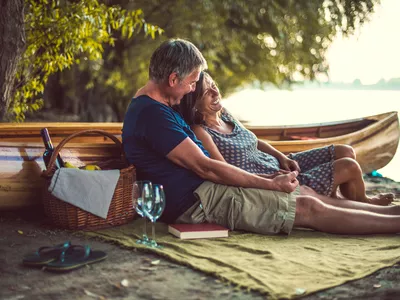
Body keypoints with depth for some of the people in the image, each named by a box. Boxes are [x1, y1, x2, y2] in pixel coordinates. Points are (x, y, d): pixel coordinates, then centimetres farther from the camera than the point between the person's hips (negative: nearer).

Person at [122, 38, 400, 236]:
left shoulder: (154, 105, 15)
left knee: (303, 193, 7)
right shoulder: (152, 113, -19)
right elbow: (204, 167, -21)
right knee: (308, 208, -10)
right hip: (196, 200, -10)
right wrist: (271, 184, -13)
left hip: (201, 189, 10)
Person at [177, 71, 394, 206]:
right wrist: (273, 180, -22)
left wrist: (281, 157, 2)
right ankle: (363, 205, 26)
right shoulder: (200, 132, -20)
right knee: (350, 167, -6)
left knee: (345, 152, 7)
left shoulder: (224, 114, 6)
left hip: (277, 166, 9)